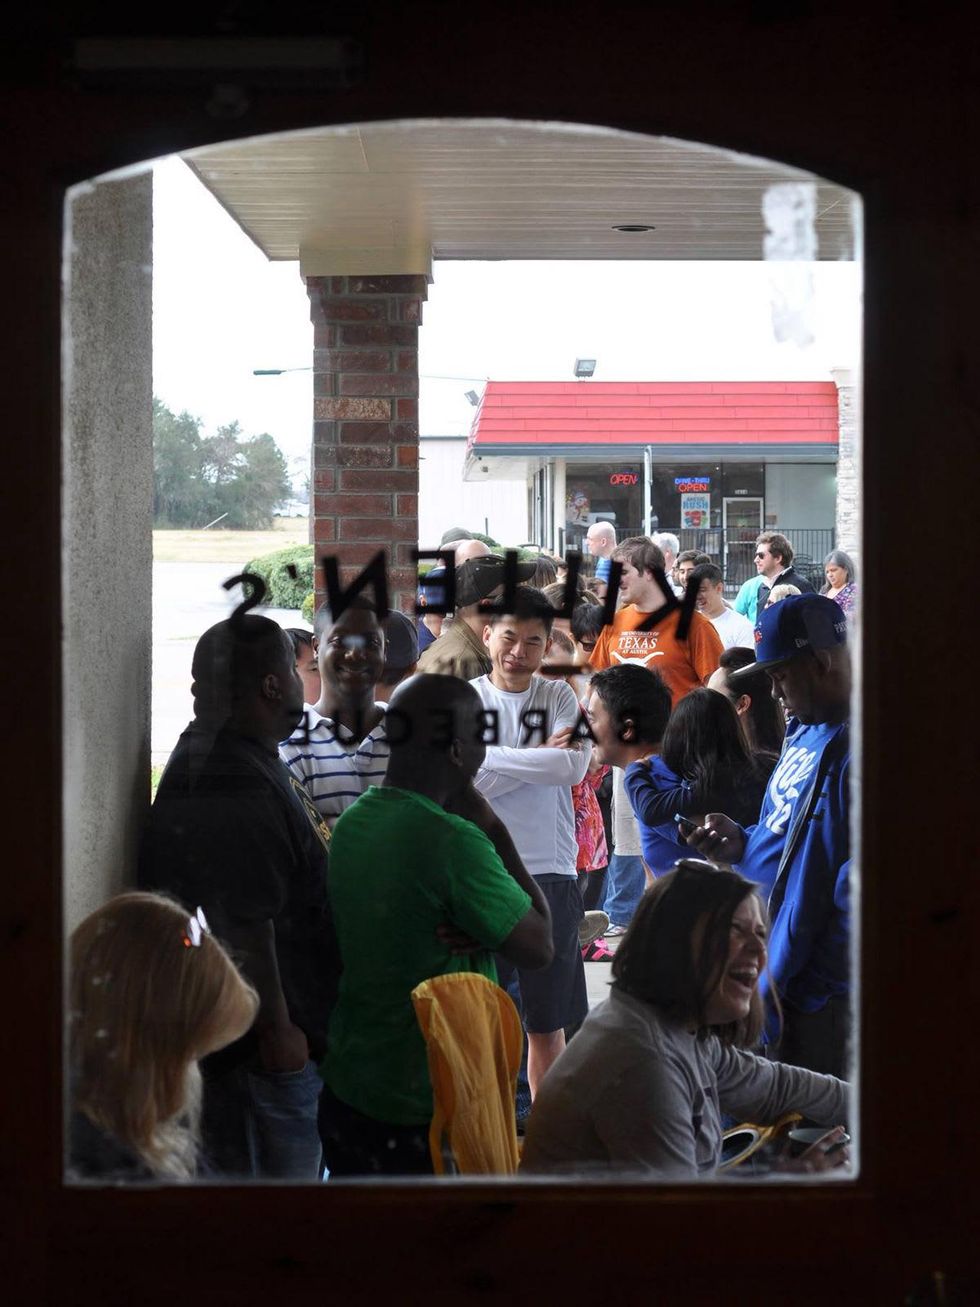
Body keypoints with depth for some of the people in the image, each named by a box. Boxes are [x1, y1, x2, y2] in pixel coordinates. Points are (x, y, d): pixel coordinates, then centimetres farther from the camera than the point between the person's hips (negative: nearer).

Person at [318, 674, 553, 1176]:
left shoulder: (352, 822, 3)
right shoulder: (453, 841, -22)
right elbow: (539, 947, -12)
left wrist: (475, 934, -8)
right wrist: (492, 828, -9)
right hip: (429, 1114, -8)